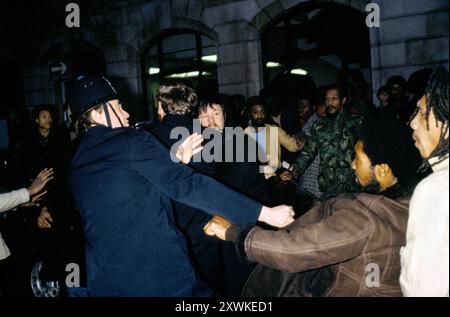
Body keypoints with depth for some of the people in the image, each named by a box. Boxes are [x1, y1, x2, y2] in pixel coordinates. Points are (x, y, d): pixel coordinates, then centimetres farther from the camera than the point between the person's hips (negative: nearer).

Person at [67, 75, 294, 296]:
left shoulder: (77, 166, 10)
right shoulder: (131, 142, -11)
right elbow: (189, 185, -18)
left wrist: (175, 162, 14)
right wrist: (265, 213, -16)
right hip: (161, 274, -7)